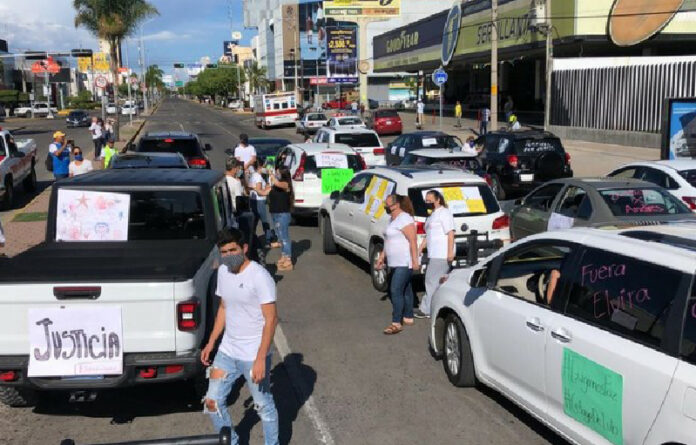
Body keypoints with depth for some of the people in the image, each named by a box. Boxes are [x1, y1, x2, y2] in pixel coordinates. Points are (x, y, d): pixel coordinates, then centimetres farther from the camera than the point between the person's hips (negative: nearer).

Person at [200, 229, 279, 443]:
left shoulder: (259, 276, -20)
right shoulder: (223, 272, 3)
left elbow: (271, 319, -20)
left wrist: (260, 359, -24)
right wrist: (211, 343, 14)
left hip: (254, 355, -7)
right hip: (227, 352, 7)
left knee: (264, 406, 8)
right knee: (212, 402, 13)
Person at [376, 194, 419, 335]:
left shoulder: (404, 219, -16)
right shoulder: (393, 219, 15)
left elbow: (413, 241, -20)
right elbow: (388, 241, 22)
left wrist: (415, 261, -23)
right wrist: (381, 257, 21)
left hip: (404, 263, -10)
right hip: (396, 263, 10)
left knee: (396, 291, -13)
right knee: (405, 290, 16)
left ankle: (396, 323, -12)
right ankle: (408, 318, 24)